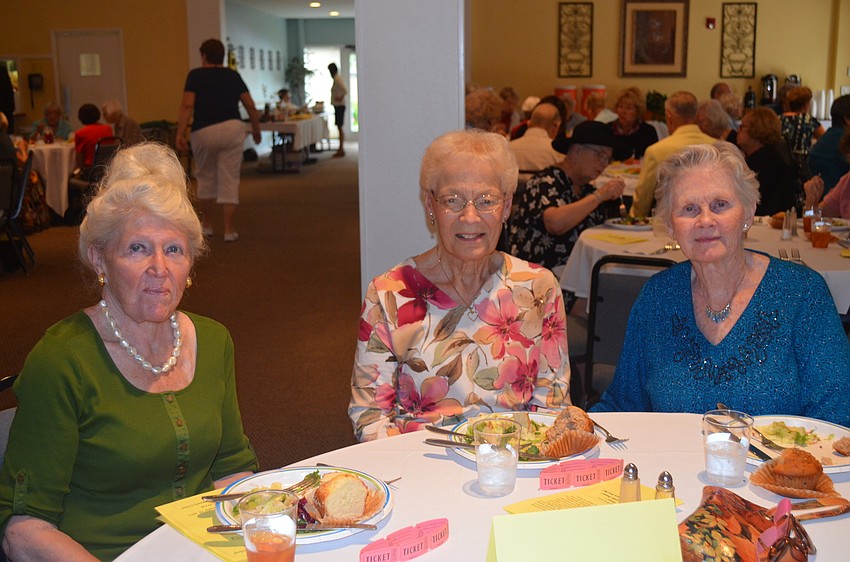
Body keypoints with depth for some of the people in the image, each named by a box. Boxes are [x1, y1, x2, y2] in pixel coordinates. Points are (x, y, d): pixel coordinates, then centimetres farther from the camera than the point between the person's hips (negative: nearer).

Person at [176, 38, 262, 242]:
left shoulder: (195, 75, 5)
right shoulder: (233, 75, 13)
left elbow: (187, 105, -8)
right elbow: (250, 106, 10)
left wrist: (179, 134, -11)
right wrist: (256, 130, 24)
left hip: (205, 131, -1)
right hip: (232, 128, 1)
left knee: (205, 178, 17)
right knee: (229, 180, 4)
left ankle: (207, 225, 27)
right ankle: (229, 229, 0)